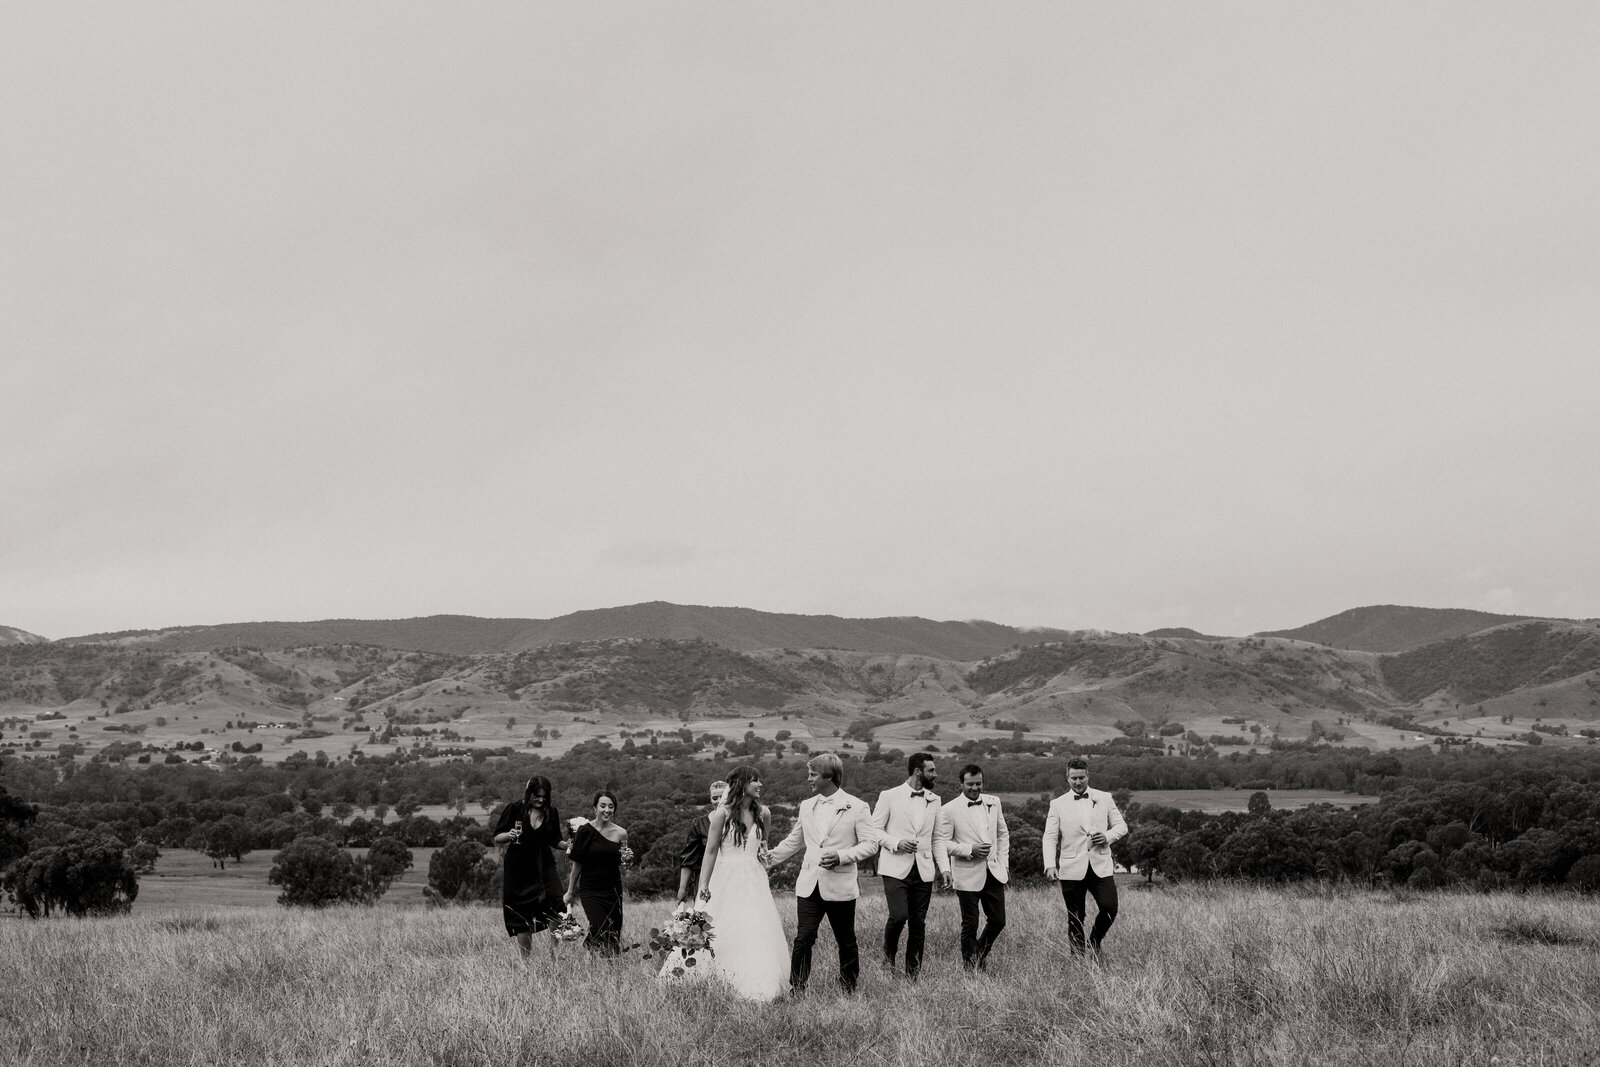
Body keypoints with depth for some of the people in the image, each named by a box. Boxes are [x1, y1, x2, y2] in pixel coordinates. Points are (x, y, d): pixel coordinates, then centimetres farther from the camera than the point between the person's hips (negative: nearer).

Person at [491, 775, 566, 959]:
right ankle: (525, 961, 17)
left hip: (544, 868, 1)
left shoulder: (552, 812, 4)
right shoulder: (514, 809, -3)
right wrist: (509, 835, -22)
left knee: (556, 909, -17)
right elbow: (497, 838, 0)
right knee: (522, 919, 4)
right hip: (518, 870, -1)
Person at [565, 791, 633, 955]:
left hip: (613, 890, 3)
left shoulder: (621, 833, 4)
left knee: (614, 934, 2)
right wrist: (570, 891, 4)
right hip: (590, 889, -3)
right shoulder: (585, 831, -5)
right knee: (598, 931, -17)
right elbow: (577, 863, 1)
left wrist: (627, 860, -7)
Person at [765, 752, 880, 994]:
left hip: (840, 886, -3)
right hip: (809, 885, 3)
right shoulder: (807, 806, 12)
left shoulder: (856, 807, -4)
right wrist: (768, 860, 17)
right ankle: (796, 991, -1)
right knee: (803, 938, -5)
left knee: (846, 942, 7)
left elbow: (870, 843, -6)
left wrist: (841, 856, -18)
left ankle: (850, 992, 20)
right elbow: (793, 841, 22)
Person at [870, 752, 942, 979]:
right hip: (896, 868, -4)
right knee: (899, 916, -17)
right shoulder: (889, 796, -1)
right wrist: (896, 843, -15)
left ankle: (913, 975, 11)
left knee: (918, 924, 2)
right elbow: (874, 829, 0)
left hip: (923, 871, 4)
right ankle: (889, 955, 11)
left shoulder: (934, 800, 13)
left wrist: (941, 865, 12)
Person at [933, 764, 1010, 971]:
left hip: (994, 872, 4)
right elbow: (940, 842, -11)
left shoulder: (993, 802, 7)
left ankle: (982, 953, 34)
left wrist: (1004, 864, 9)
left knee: (998, 921, 7)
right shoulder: (949, 810, -8)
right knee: (970, 925, 1)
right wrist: (971, 850, -20)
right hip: (967, 875, -4)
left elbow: (1003, 834, 17)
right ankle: (970, 967, 16)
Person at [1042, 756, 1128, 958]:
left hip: (1101, 867, 1)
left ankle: (1095, 941, 17)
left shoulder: (1104, 799, 9)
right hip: (1072, 870, -1)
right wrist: (1050, 864, -15)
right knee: (1075, 918, 2)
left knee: (1110, 908, -11)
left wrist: (1108, 836, -8)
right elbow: (1050, 837, -1)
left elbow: (1121, 825, 14)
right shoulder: (1058, 804, 4)